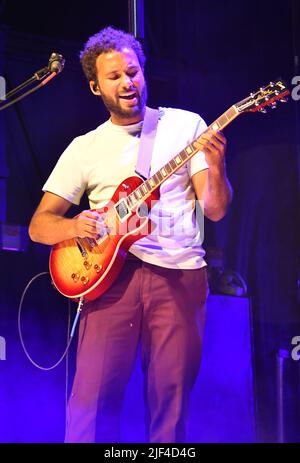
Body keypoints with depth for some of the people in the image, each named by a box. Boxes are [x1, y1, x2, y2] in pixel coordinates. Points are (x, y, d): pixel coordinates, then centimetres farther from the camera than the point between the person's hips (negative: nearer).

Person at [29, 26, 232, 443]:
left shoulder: (186, 125, 9)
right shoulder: (85, 147, 12)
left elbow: (215, 211, 4)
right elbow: (39, 225, 10)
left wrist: (216, 168, -17)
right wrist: (74, 227, -12)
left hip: (180, 275, 0)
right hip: (112, 270, 1)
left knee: (170, 404, -2)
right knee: (93, 399, -9)